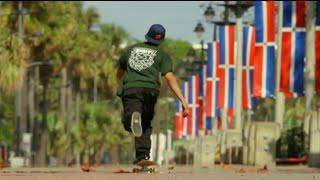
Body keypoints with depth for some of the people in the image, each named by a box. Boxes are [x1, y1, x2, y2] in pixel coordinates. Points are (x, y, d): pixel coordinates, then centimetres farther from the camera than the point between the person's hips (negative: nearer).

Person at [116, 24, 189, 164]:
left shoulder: (132, 49, 24)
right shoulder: (161, 55, 16)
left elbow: (119, 75, 34)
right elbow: (170, 78, 1)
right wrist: (183, 100, -3)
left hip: (129, 88, 0)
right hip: (150, 89, 0)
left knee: (128, 125, -15)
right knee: (145, 125, 18)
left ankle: (133, 117, -49)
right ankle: (143, 154, 3)